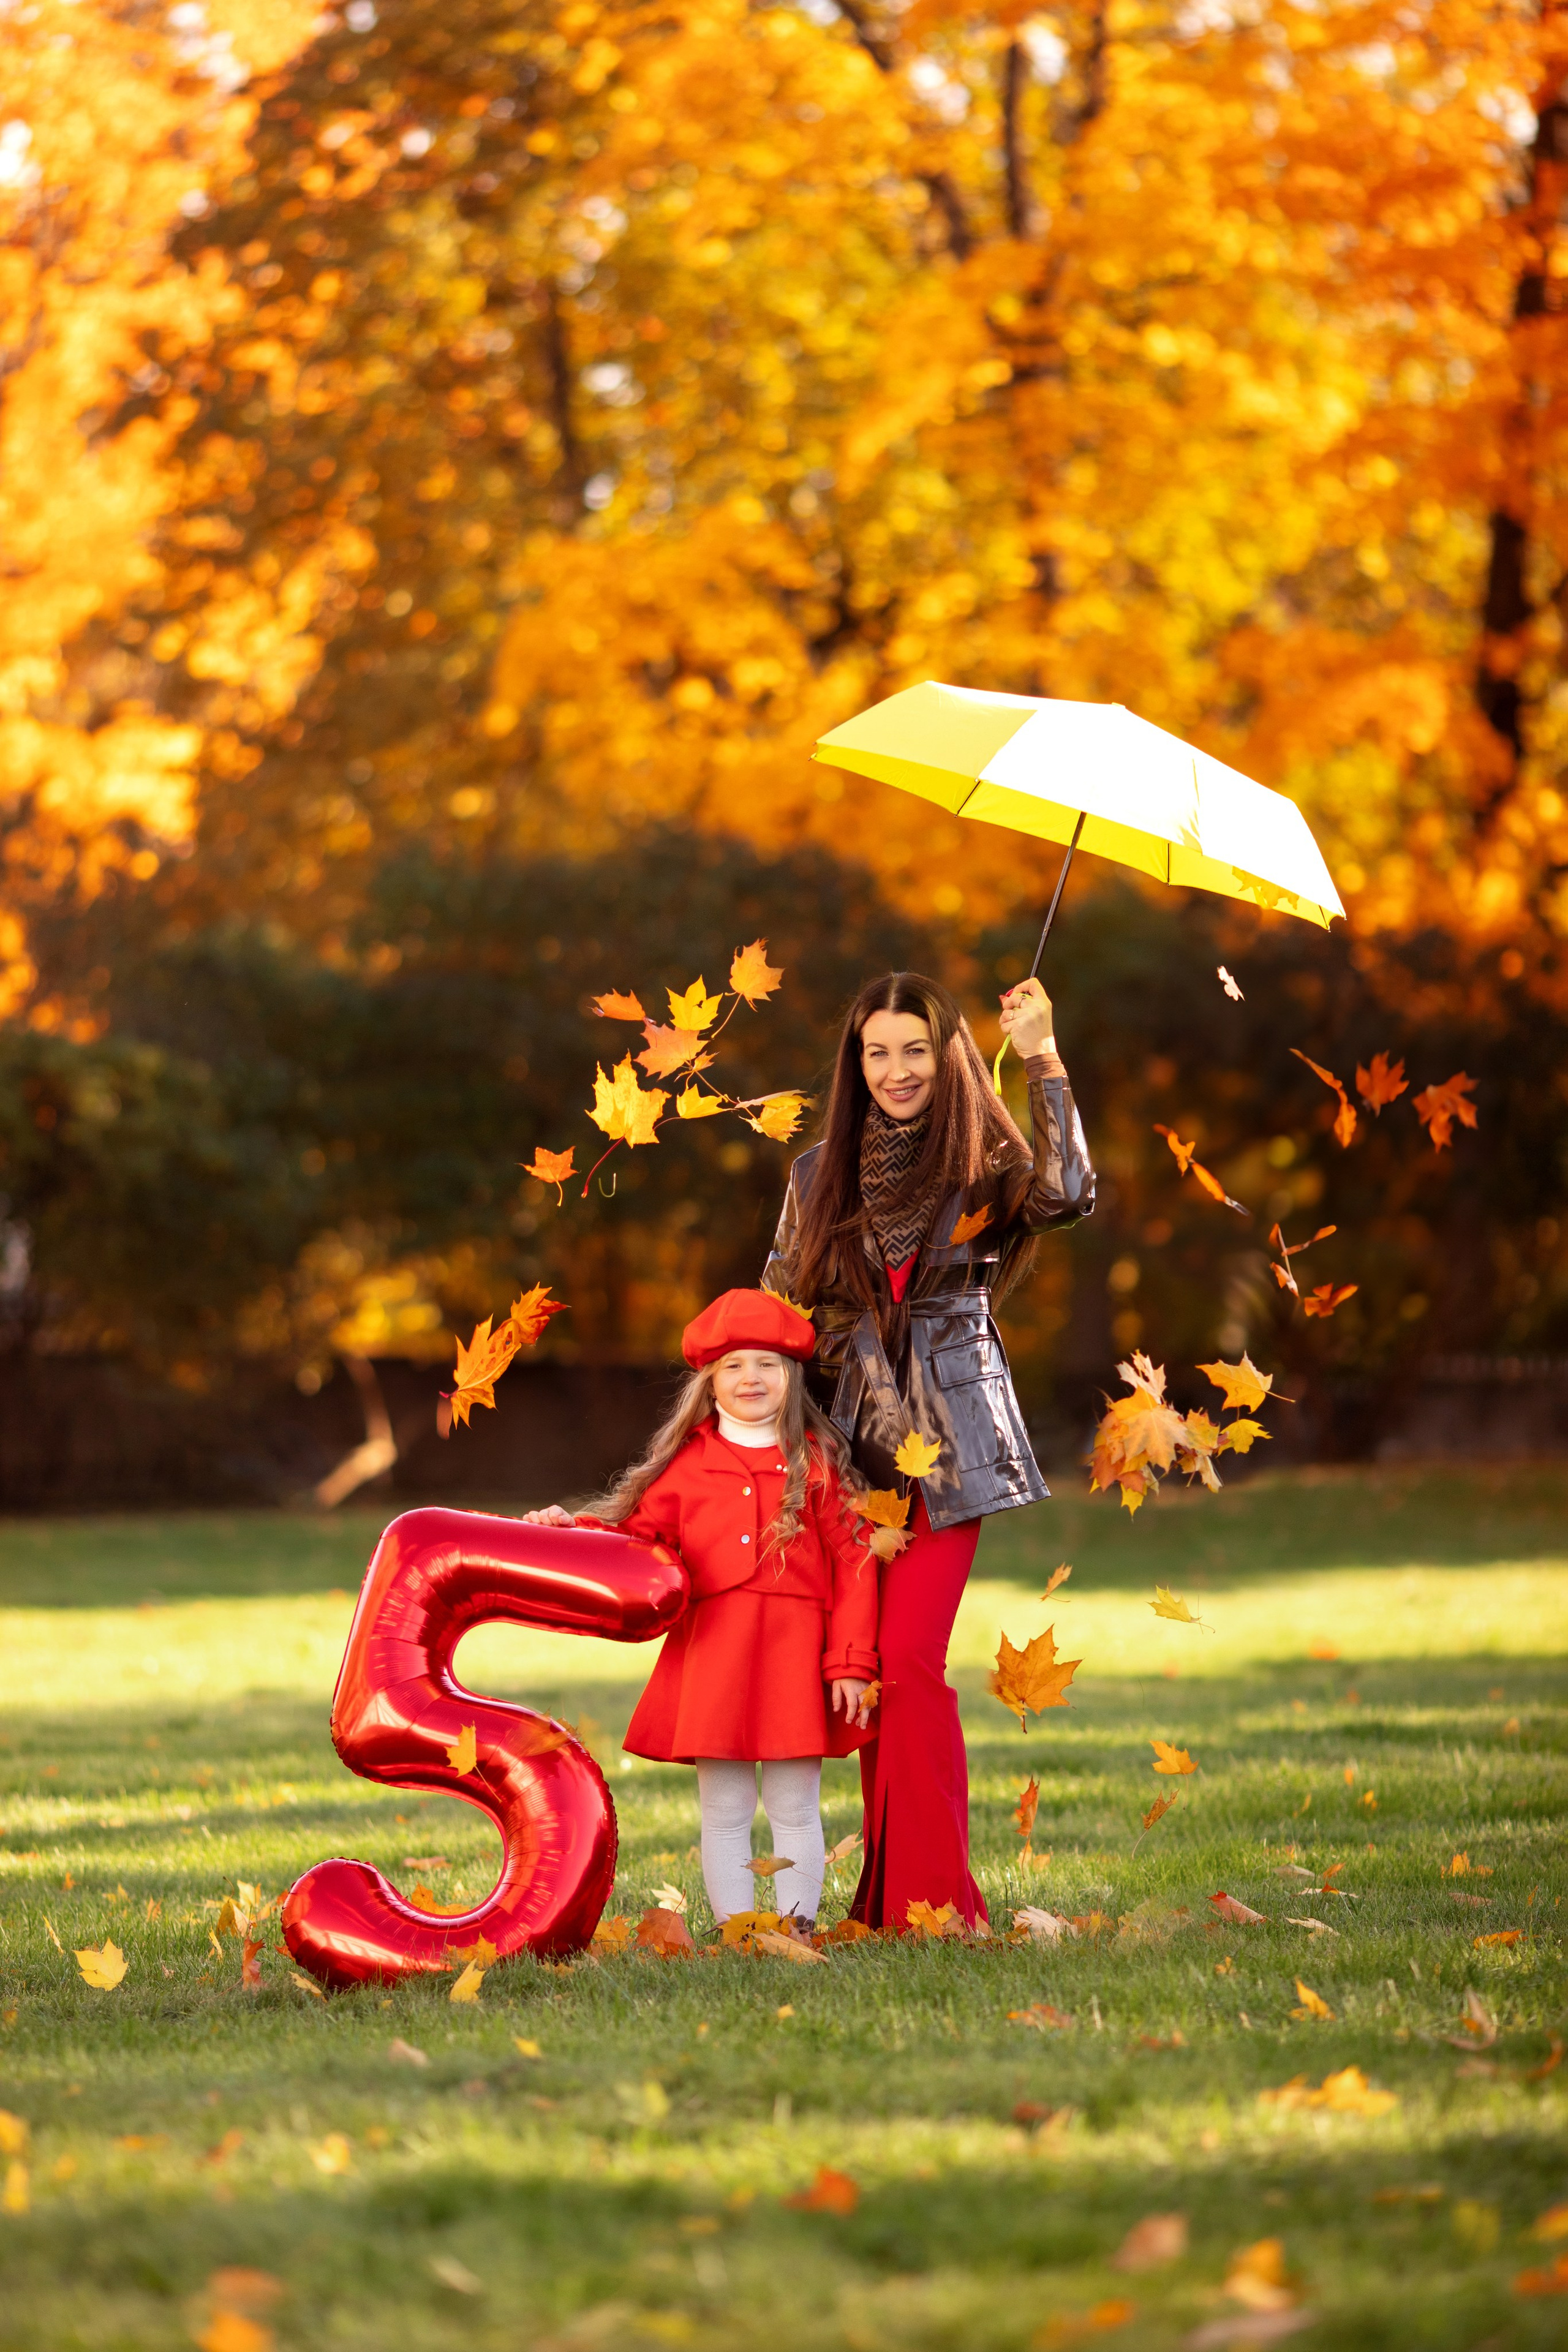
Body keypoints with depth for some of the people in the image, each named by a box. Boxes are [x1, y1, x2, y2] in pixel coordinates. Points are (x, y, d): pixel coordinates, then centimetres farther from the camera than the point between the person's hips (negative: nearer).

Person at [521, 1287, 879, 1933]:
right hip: (712, 1654, 1)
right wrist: (575, 1530, -3)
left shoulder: (818, 1461, 5)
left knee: (795, 1808, 4)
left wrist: (850, 1662, -5)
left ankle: (798, 1927, 11)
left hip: (798, 1654, -1)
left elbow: (853, 1563, 2)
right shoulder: (689, 1463, 9)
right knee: (724, 1810, 4)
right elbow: (641, 1541, 14)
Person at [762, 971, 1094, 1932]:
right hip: (854, 1446, 3)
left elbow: (1068, 1196, -21)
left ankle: (935, 1896, -8)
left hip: (948, 1446, -3)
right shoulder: (821, 1174, 9)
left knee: (909, 1661, -13)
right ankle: (889, 1899, 10)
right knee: (866, 1665, 3)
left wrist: (1043, 1058, -20)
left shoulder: (984, 1169, 0)